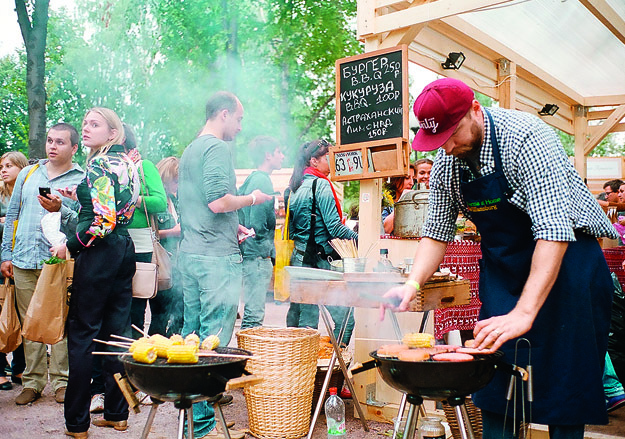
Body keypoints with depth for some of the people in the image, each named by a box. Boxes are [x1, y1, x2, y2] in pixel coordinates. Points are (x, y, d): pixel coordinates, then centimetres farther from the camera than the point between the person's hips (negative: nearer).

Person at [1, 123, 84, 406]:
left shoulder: (82, 179, 3)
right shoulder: (28, 173, 16)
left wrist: (61, 209, -21)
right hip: (24, 262, 4)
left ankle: (62, 380, 9)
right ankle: (33, 381, 17)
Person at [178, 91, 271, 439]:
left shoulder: (190, 150, 19)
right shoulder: (218, 148, -10)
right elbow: (218, 202, -21)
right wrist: (252, 199, -5)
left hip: (190, 253, 10)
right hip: (217, 257, -10)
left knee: (193, 334, 14)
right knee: (215, 341, -4)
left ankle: (189, 410, 24)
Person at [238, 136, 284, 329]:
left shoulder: (252, 179, 18)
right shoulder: (262, 181, -12)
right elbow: (258, 224, -19)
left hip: (250, 255, 10)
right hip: (258, 255, -10)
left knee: (253, 312, 15)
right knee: (254, 313, -7)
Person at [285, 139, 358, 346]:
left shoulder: (295, 187, 14)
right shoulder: (321, 185, -10)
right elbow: (334, 227, -15)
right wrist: (358, 237, -5)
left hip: (298, 257, 9)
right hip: (319, 258, -9)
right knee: (344, 315, -4)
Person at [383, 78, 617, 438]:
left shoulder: (524, 138, -26)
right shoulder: (446, 163, -6)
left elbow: (554, 231, -33)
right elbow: (437, 232, 1)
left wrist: (524, 313, -40)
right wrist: (413, 283, -17)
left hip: (565, 256, -5)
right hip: (503, 266, 5)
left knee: (564, 374, -3)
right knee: (496, 369, 2)